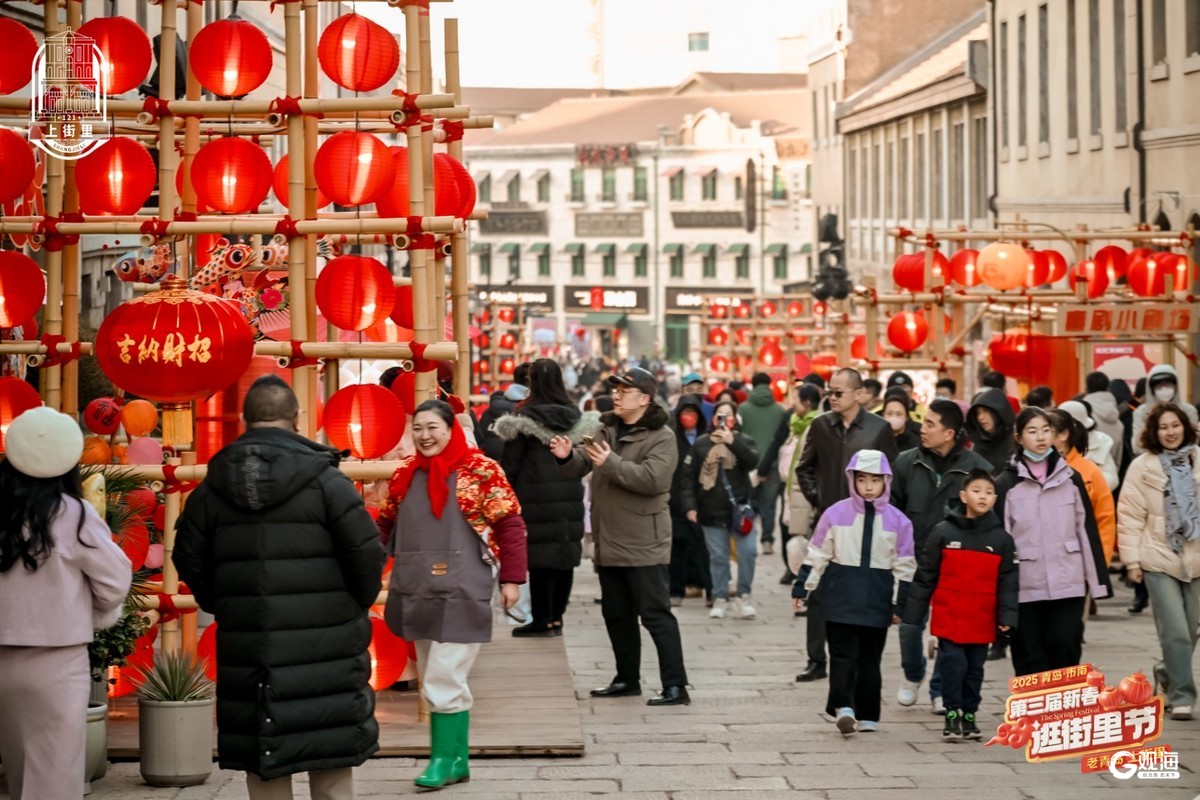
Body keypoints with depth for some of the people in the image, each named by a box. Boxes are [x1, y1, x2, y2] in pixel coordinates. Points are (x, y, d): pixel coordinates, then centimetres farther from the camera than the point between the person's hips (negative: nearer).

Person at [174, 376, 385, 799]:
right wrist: (356, 605, 7)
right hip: (322, 648, -3)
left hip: (246, 645, 3)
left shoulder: (213, 487, 4)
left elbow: (190, 559, 8)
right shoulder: (325, 480, -9)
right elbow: (367, 554, -10)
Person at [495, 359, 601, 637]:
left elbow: (510, 462, -5)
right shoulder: (574, 416, 7)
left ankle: (542, 619, 1)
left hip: (536, 495, -5)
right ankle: (556, 617, 14)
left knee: (539, 556, -1)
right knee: (565, 553, 9)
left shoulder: (525, 416, -8)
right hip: (569, 495, 5)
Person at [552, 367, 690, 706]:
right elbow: (583, 465, 11)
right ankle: (627, 679, 29)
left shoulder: (661, 437, -11)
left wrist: (611, 463, -27)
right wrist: (568, 456, -11)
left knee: (655, 614, -8)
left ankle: (675, 686, -7)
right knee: (616, 614, 16)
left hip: (643, 545, -8)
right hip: (609, 542, 8)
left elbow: (652, 478, -24)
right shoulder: (607, 430, 12)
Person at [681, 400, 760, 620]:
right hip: (711, 511, 0)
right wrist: (689, 505, -6)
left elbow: (752, 461, -16)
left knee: (748, 551, -10)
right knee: (718, 557, 3)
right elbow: (689, 476, 3)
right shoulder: (701, 443, 4)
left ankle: (743, 596, 3)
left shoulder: (743, 440, 4)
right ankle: (720, 599, 13)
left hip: (739, 508, 0)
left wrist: (732, 441, -26)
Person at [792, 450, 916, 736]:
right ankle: (844, 706, -13)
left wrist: (899, 604, 3)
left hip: (877, 602, 1)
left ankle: (867, 715, 13)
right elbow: (817, 555, 2)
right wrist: (801, 588, 2)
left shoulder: (897, 521, -1)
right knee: (843, 655, -7)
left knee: (870, 659, 9)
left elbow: (904, 566, 4)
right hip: (842, 598, -1)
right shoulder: (836, 513, -3)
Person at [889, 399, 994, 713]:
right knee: (910, 623, 5)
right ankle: (912, 676, 33)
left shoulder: (977, 468, -8)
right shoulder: (907, 463, 0)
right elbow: (892, 509, 8)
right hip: (915, 558, 2)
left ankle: (941, 691, 18)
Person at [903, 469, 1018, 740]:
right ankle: (952, 714, 6)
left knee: (975, 668, 10)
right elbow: (925, 575, 2)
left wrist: (1007, 615, -5)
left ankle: (969, 715, 22)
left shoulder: (1001, 539, 4)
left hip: (982, 621, 2)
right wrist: (913, 613, 1)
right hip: (948, 618, -2)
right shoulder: (943, 533, -1)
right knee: (952, 664, -6)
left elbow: (1008, 581, 5)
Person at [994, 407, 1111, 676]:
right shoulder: (1006, 483, 1)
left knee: (1066, 652, -2)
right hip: (1024, 586, -1)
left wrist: (1098, 580, 5)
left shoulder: (1071, 478, 7)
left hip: (1069, 584, 1)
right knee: (1030, 660, 4)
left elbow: (1088, 531, 8)